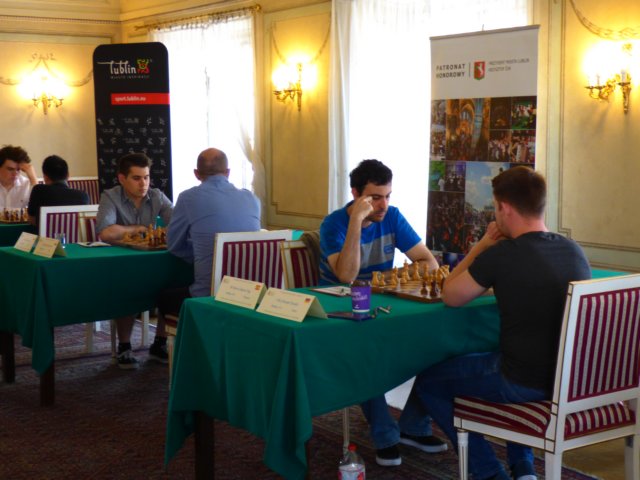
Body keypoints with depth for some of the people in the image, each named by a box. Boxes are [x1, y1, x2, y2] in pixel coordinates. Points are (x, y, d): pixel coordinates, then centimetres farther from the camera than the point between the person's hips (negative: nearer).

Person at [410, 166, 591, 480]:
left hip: (525, 383, -7)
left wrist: (483, 244, 4)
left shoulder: (501, 255, -19)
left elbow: (450, 296, -3)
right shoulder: (574, 251, 0)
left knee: (428, 381, 14)